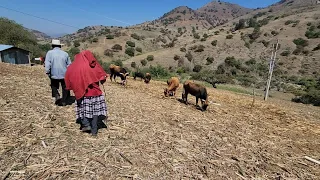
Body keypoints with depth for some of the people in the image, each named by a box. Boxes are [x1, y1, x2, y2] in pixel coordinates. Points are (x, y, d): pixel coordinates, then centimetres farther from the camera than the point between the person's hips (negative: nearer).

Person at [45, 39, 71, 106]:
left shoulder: (50, 53, 0)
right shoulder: (65, 53, 6)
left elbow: (47, 63, -11)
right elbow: (69, 64, 6)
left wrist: (47, 72, -4)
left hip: (54, 74, -1)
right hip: (64, 75, 1)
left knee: (54, 86, 23)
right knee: (65, 87, 14)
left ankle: (56, 95, 0)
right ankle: (64, 101, 18)